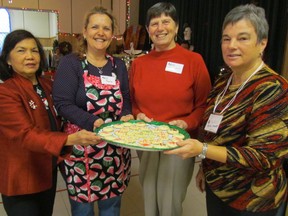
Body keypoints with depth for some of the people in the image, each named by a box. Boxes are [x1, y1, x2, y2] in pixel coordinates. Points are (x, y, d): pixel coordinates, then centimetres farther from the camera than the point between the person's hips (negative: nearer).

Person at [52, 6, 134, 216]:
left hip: (116, 147, 4)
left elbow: (125, 100, 9)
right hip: (82, 145, -4)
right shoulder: (70, 63, -5)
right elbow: (63, 104, -14)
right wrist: (93, 122, -27)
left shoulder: (119, 65, 9)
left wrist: (126, 116, -13)